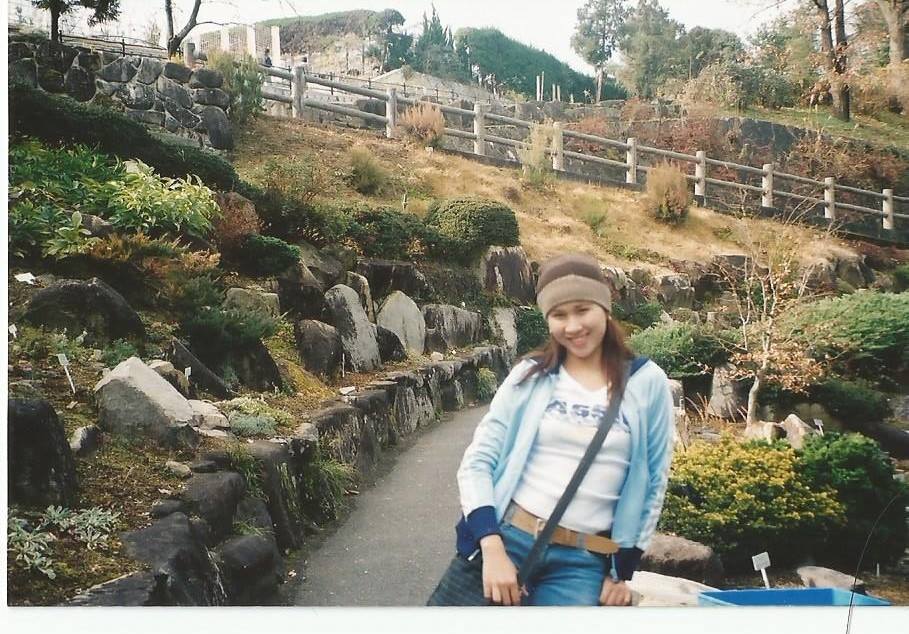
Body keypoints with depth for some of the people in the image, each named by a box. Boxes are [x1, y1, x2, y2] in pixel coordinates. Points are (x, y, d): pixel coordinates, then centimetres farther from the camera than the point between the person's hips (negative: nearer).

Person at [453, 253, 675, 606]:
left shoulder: (647, 383, 0)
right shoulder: (530, 376, 1)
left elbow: (653, 484, 6)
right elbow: (477, 462, -2)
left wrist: (622, 571, 7)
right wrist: (492, 548, -14)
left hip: (583, 562, 0)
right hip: (506, 538, 1)